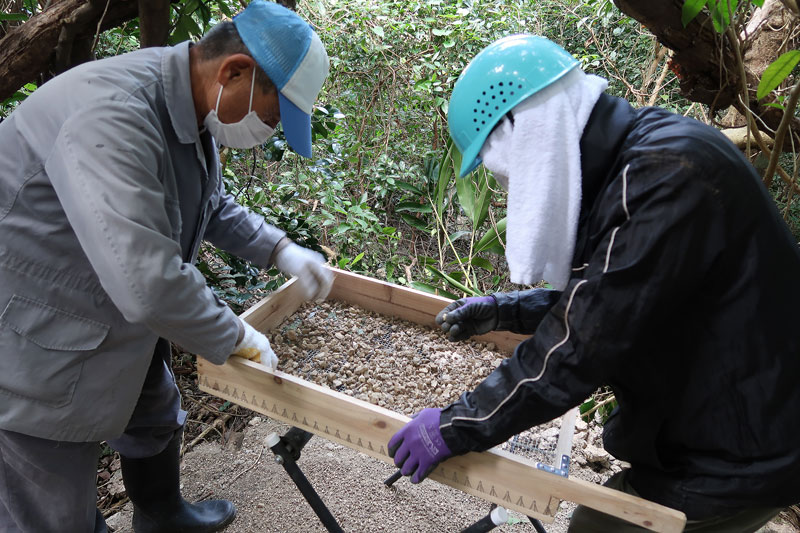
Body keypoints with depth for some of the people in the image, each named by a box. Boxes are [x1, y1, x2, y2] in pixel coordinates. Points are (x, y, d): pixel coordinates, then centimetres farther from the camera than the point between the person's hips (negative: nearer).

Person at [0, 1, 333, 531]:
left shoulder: (190, 110, -2)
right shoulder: (111, 116, -34)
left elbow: (213, 206, 17)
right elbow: (148, 284, -40)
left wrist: (283, 251, 6)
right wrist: (236, 338, -23)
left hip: (123, 321, 10)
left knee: (156, 424, 28)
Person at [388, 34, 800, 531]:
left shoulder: (667, 173, -28)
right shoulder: (631, 160, 4)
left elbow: (583, 345, -29)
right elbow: (602, 300, 14)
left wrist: (457, 426, -22)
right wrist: (504, 310, 6)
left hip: (737, 457, -8)